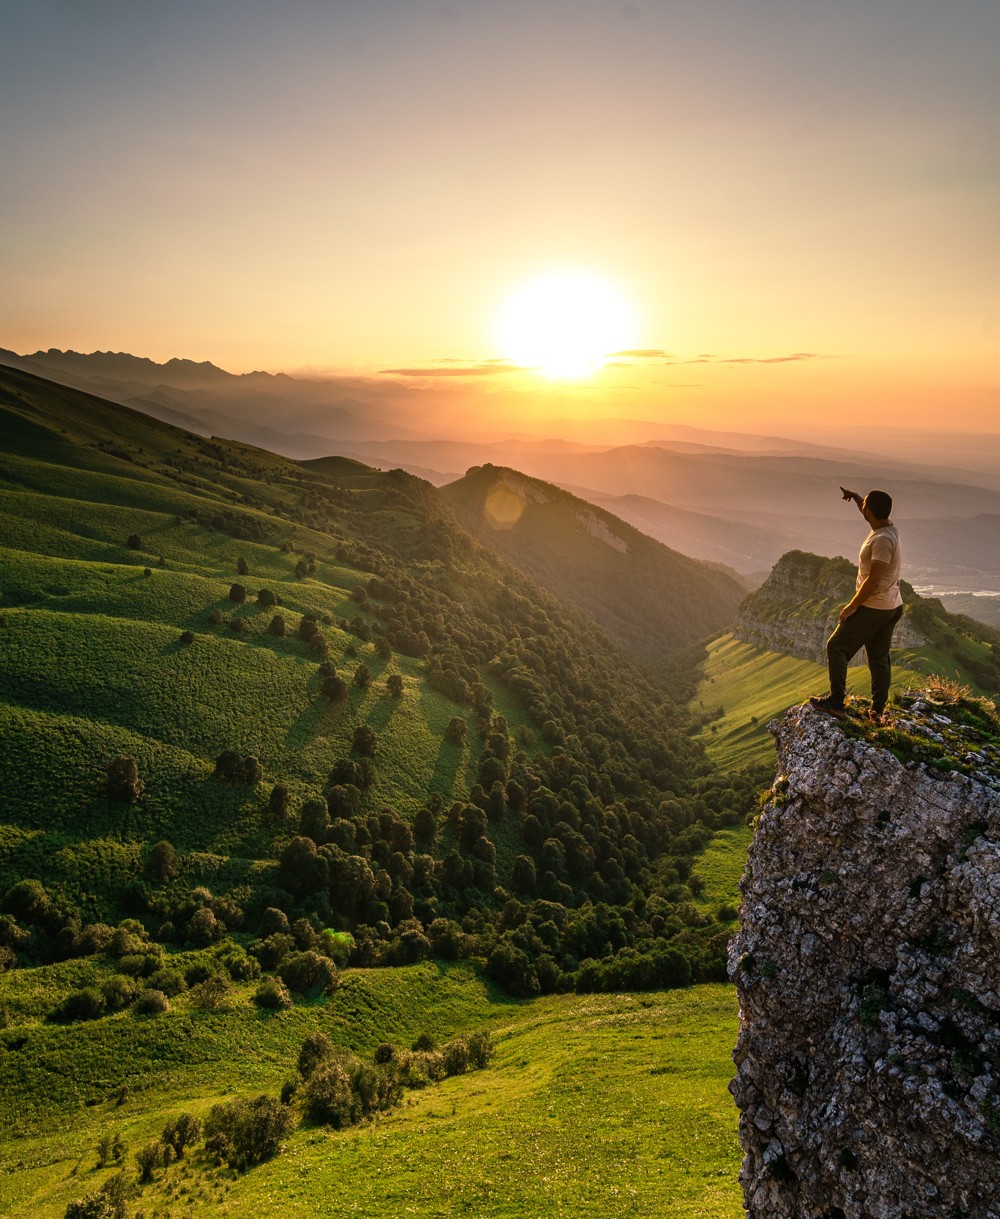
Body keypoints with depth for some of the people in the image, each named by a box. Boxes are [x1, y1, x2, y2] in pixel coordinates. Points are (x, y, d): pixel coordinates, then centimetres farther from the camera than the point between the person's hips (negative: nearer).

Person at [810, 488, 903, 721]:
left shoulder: (882, 540, -25)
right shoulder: (888, 528, 3)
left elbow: (873, 581, -26)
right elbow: (868, 512, 30)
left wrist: (852, 606, -18)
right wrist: (854, 496, 25)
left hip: (873, 608, -9)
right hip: (892, 607, 9)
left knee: (836, 647, 2)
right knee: (879, 657, 15)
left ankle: (835, 702, 6)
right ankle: (877, 710, 21)